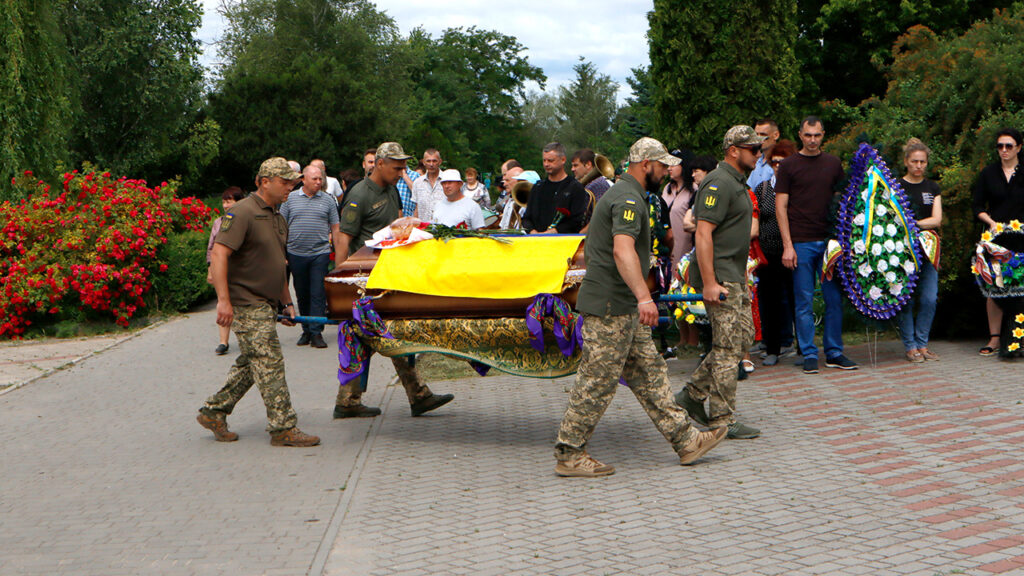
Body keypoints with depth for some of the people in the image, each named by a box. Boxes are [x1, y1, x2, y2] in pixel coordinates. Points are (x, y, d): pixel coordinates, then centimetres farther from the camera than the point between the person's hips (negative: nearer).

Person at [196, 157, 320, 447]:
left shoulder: (278, 218, 17)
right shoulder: (242, 213, -13)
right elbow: (219, 254, -21)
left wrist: (286, 302, 25)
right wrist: (223, 300, -28)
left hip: (266, 304, 10)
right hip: (246, 304, -10)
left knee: (250, 364, 14)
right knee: (270, 364, -9)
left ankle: (213, 412, 25)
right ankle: (283, 428, -6)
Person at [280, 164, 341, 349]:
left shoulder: (327, 200, 6)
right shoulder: (290, 199, 6)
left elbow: (335, 228, 8)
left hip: (320, 254, -1)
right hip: (296, 255, 1)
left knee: (318, 294, -6)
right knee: (302, 295, 8)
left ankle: (316, 332, -4)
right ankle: (306, 331, 18)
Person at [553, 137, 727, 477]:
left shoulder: (622, 194, 19)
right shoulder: (629, 199, -16)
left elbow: (590, 249, 31)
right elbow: (623, 250, -33)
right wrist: (644, 296, -44)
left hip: (624, 308, 11)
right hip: (610, 308, -11)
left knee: (649, 373, 11)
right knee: (597, 381, -5)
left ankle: (684, 440, 15)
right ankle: (568, 456, 2)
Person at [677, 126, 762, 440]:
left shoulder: (737, 183, 18)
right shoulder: (719, 183, -15)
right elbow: (703, 234, -22)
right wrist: (709, 283, -25)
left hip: (734, 277, 10)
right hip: (719, 278, -10)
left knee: (744, 336, 13)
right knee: (728, 347, -7)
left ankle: (693, 394, 19)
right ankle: (722, 420, 0)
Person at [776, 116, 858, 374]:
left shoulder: (833, 164, 11)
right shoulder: (788, 166, 2)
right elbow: (780, 206, -1)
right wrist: (787, 245, -8)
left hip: (829, 241, 3)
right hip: (801, 243, -3)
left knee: (834, 299, 4)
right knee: (804, 302, 0)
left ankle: (834, 353, 12)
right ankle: (809, 355, 6)